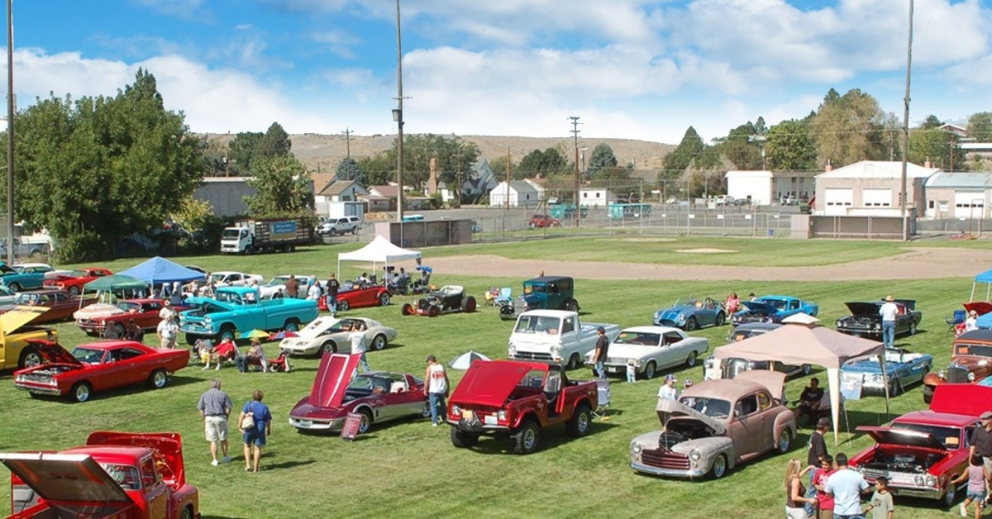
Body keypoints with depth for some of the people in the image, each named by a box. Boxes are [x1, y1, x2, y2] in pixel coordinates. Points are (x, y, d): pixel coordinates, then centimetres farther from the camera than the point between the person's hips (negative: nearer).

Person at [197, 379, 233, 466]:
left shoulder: (204, 395, 7)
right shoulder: (223, 394, 1)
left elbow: (201, 409, 3)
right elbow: (228, 408, -2)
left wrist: (205, 419, 12)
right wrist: (226, 418, 9)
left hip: (209, 418, 1)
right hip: (221, 417, -1)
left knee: (213, 441, 5)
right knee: (223, 439, 14)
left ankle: (215, 460, 4)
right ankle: (225, 457, 25)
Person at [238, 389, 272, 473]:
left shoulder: (248, 405, -1)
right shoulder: (264, 408, 0)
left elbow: (242, 415, -12)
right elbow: (268, 421, 2)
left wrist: (239, 426, -10)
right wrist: (269, 431, 15)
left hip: (249, 429, 1)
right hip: (260, 429, 0)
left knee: (247, 445, 20)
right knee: (257, 448, 6)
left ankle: (248, 465, 12)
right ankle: (255, 468, 7)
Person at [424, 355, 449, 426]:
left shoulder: (429, 368, -6)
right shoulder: (441, 367, 6)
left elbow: (427, 380, -9)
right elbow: (446, 379, 7)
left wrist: (425, 390, 1)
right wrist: (447, 389, 16)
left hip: (433, 390, -4)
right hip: (442, 390, 4)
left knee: (433, 405, 1)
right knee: (442, 404, 23)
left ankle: (434, 421, -7)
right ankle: (443, 418, 34)